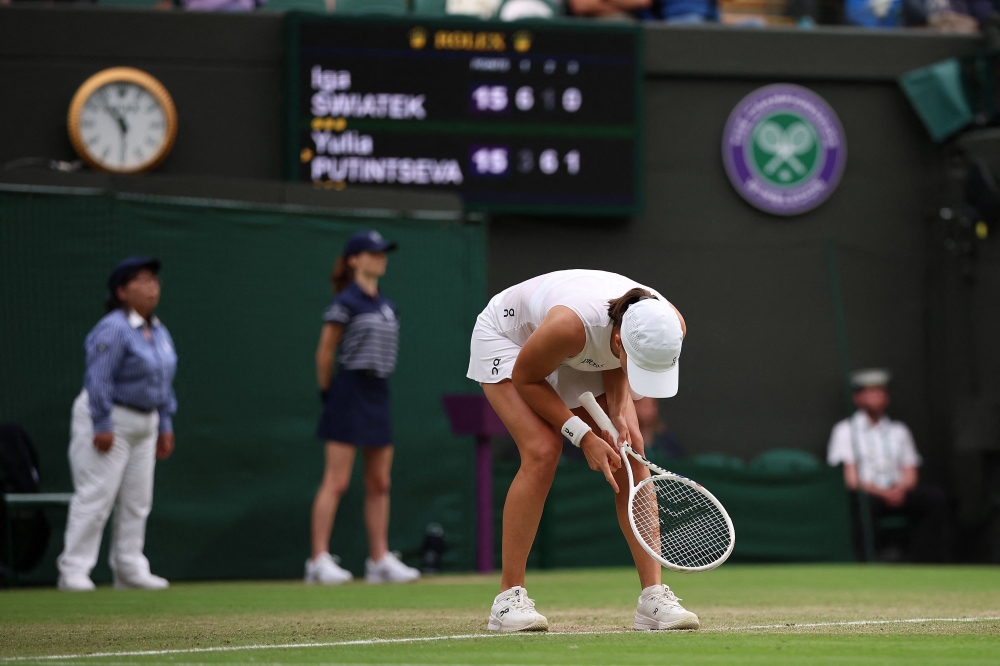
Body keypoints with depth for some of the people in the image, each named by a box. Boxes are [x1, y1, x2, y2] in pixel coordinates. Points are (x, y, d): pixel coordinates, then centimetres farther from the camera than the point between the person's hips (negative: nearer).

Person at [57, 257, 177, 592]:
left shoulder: (159, 332, 11)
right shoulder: (113, 329, -17)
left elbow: (165, 381, 19)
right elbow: (98, 379, -21)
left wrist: (165, 426, 15)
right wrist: (102, 426, -24)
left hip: (144, 424, 9)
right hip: (108, 420, -9)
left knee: (137, 501, 10)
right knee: (95, 497, -11)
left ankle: (130, 570, 16)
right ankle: (73, 572, -9)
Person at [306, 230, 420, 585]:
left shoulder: (386, 306, 14)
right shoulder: (345, 302, -8)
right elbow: (325, 353, -6)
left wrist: (375, 383, 11)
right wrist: (328, 393, 0)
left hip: (378, 392, 8)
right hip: (350, 389, -8)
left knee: (379, 483, 7)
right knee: (336, 481, -9)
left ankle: (380, 559, 11)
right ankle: (319, 560, -10)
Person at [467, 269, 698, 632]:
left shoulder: (670, 326, -29)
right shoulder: (571, 325, -45)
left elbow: (615, 363, -5)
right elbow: (526, 377, -24)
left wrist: (618, 415, -21)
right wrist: (583, 436, -27)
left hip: (582, 357, 5)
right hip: (509, 337, -5)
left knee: (630, 448, -11)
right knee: (543, 452, -23)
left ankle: (653, 596, -9)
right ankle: (508, 599, -14)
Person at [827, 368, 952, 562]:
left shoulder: (898, 431, 22)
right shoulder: (845, 431, 8)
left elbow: (910, 473, 15)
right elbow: (850, 478, -2)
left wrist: (901, 489, -9)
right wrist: (881, 492, -15)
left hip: (898, 493, 5)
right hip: (865, 494, -4)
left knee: (936, 497, -23)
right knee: (864, 502, -40)